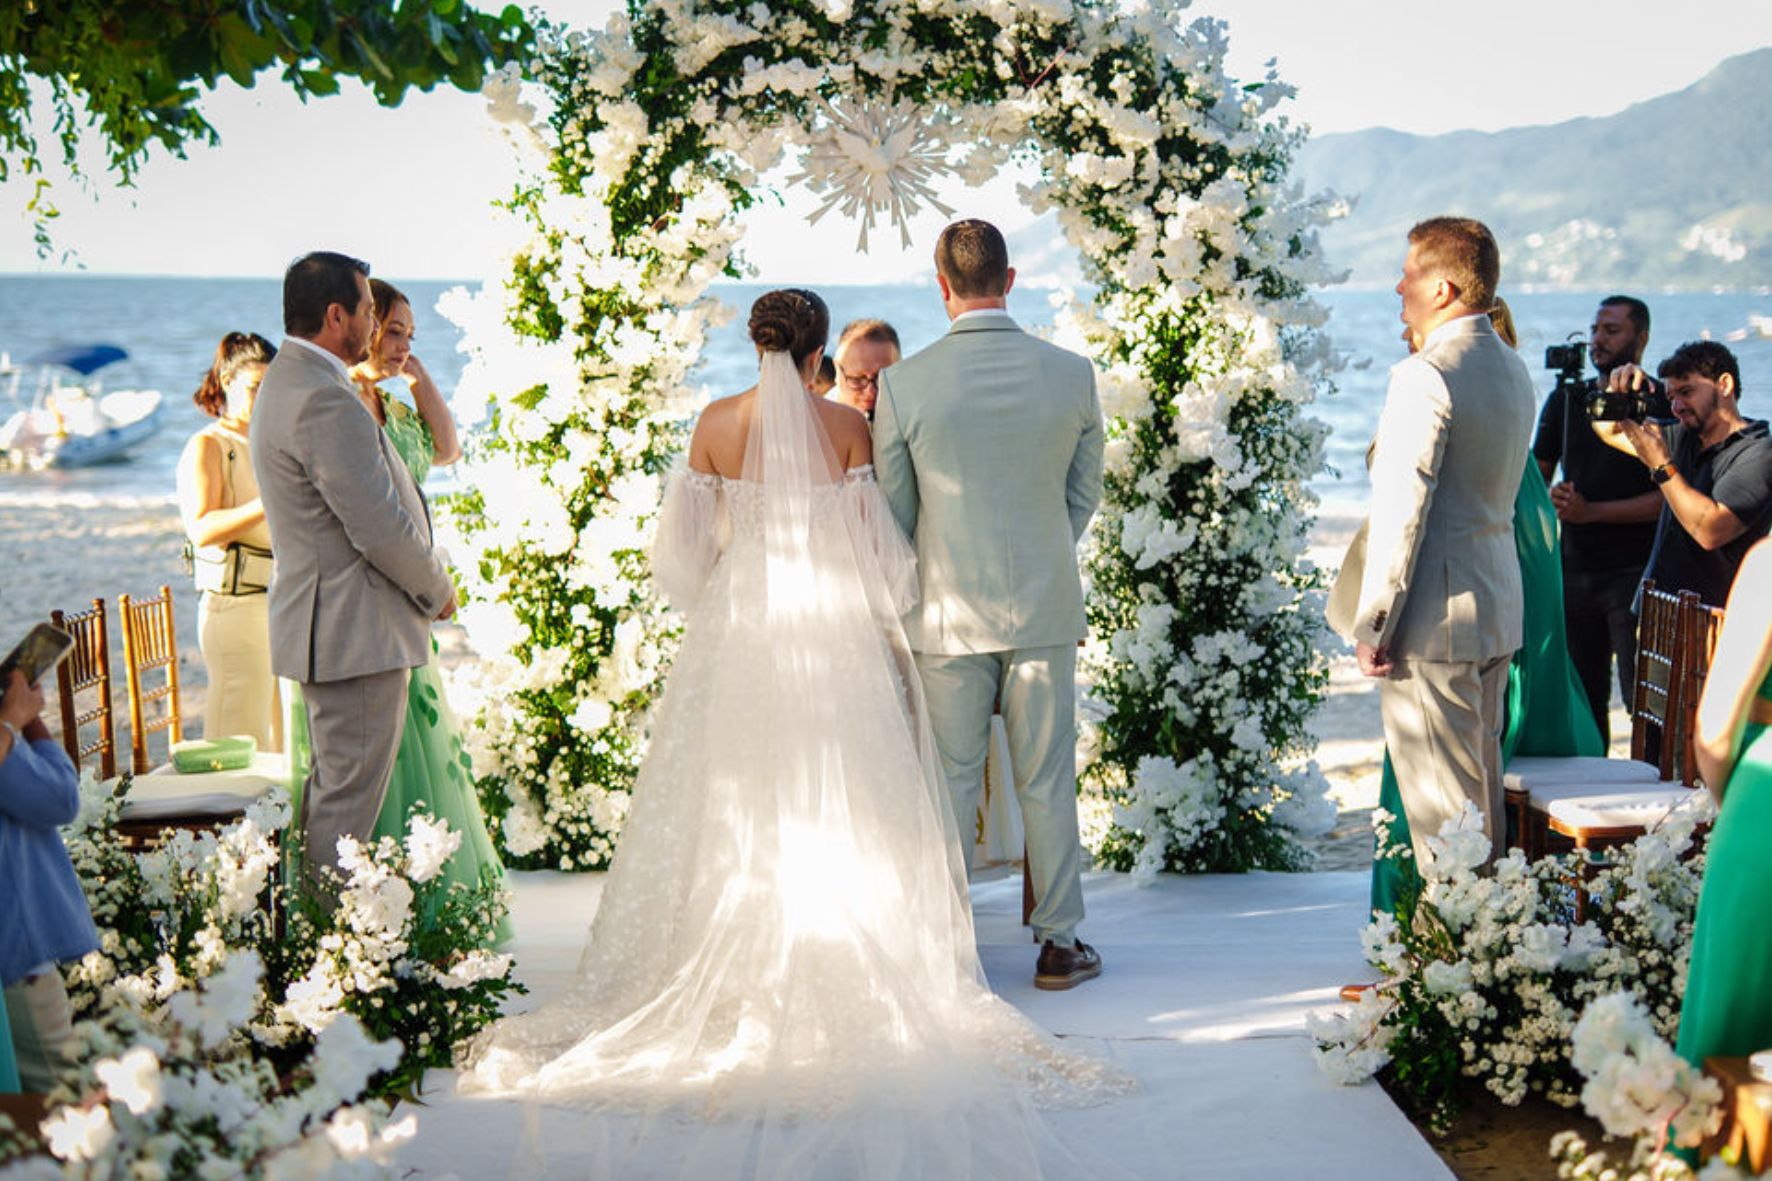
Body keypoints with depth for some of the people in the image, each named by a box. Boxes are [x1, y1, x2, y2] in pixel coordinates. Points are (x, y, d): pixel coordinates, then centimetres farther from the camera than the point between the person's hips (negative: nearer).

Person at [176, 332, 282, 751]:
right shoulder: (206, 446, -3)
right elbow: (201, 528, -17)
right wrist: (267, 505, -27)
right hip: (236, 604, -7)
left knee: (287, 739, 7)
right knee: (242, 742, -8)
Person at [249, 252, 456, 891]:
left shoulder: (284, 381, 13)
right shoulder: (326, 400, -21)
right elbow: (380, 528, -23)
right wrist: (439, 590, -7)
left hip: (323, 620, 11)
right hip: (355, 628, -11)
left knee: (331, 785, 19)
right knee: (350, 796, -5)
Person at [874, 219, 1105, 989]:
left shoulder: (904, 384, -11)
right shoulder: (1072, 375, -5)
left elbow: (894, 513, 0)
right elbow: (1085, 493, 7)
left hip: (947, 612, -1)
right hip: (1046, 607, 1)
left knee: (950, 783, 9)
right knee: (1047, 780, 11)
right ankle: (1059, 942, 19)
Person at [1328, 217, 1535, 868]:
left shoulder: (1424, 376, -17)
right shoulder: (1513, 369, 12)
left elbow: (1402, 512, -20)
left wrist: (1370, 624, -14)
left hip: (1434, 618, -9)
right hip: (1497, 609, 9)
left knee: (1440, 800, -2)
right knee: (1482, 781, 18)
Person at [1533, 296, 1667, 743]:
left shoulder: (1661, 405, -3)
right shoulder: (1566, 399, 13)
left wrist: (1592, 511, -15)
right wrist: (1551, 495, -5)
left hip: (1635, 570, -5)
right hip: (1574, 568, 5)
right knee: (1581, 696, 9)